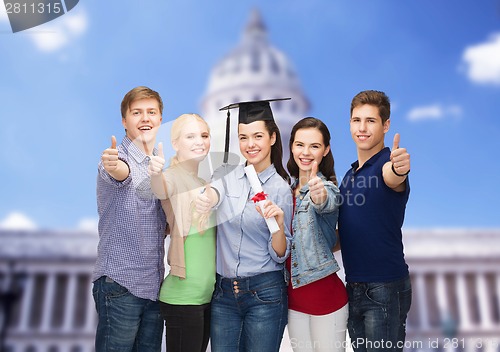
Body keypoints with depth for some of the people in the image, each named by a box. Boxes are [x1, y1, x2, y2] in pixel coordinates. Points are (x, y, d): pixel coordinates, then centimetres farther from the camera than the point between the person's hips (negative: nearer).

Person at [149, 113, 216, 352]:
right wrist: (156, 173, -55)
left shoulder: (204, 181, 9)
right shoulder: (172, 176, -11)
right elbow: (161, 191, -36)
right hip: (182, 297, -7)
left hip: (210, 294, 7)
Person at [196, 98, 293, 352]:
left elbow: (280, 255, -5)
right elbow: (214, 192, -23)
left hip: (265, 294, -2)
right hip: (223, 292, 3)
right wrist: (206, 199, -45)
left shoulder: (281, 188, -5)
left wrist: (278, 223, -24)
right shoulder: (226, 175, 2)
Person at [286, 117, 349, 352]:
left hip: (323, 292, -6)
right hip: (293, 292, 6)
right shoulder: (288, 188, 5)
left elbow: (326, 203, -38)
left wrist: (318, 195, -58)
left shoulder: (328, 188, -13)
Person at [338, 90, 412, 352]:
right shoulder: (349, 175, 12)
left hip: (385, 288, -7)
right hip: (354, 286, 7)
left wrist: (398, 169, -58)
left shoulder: (388, 162, -11)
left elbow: (392, 179, -37)